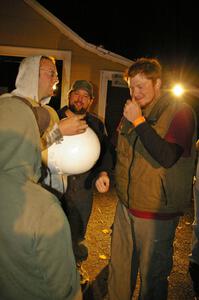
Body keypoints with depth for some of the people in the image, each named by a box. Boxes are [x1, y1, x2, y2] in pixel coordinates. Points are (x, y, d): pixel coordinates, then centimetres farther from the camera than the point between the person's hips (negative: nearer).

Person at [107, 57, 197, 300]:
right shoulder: (132, 111, 10)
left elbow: (167, 157, -24)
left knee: (152, 274, 12)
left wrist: (139, 121, -22)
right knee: (119, 266, 17)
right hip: (126, 204, 6)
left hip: (156, 212, -6)